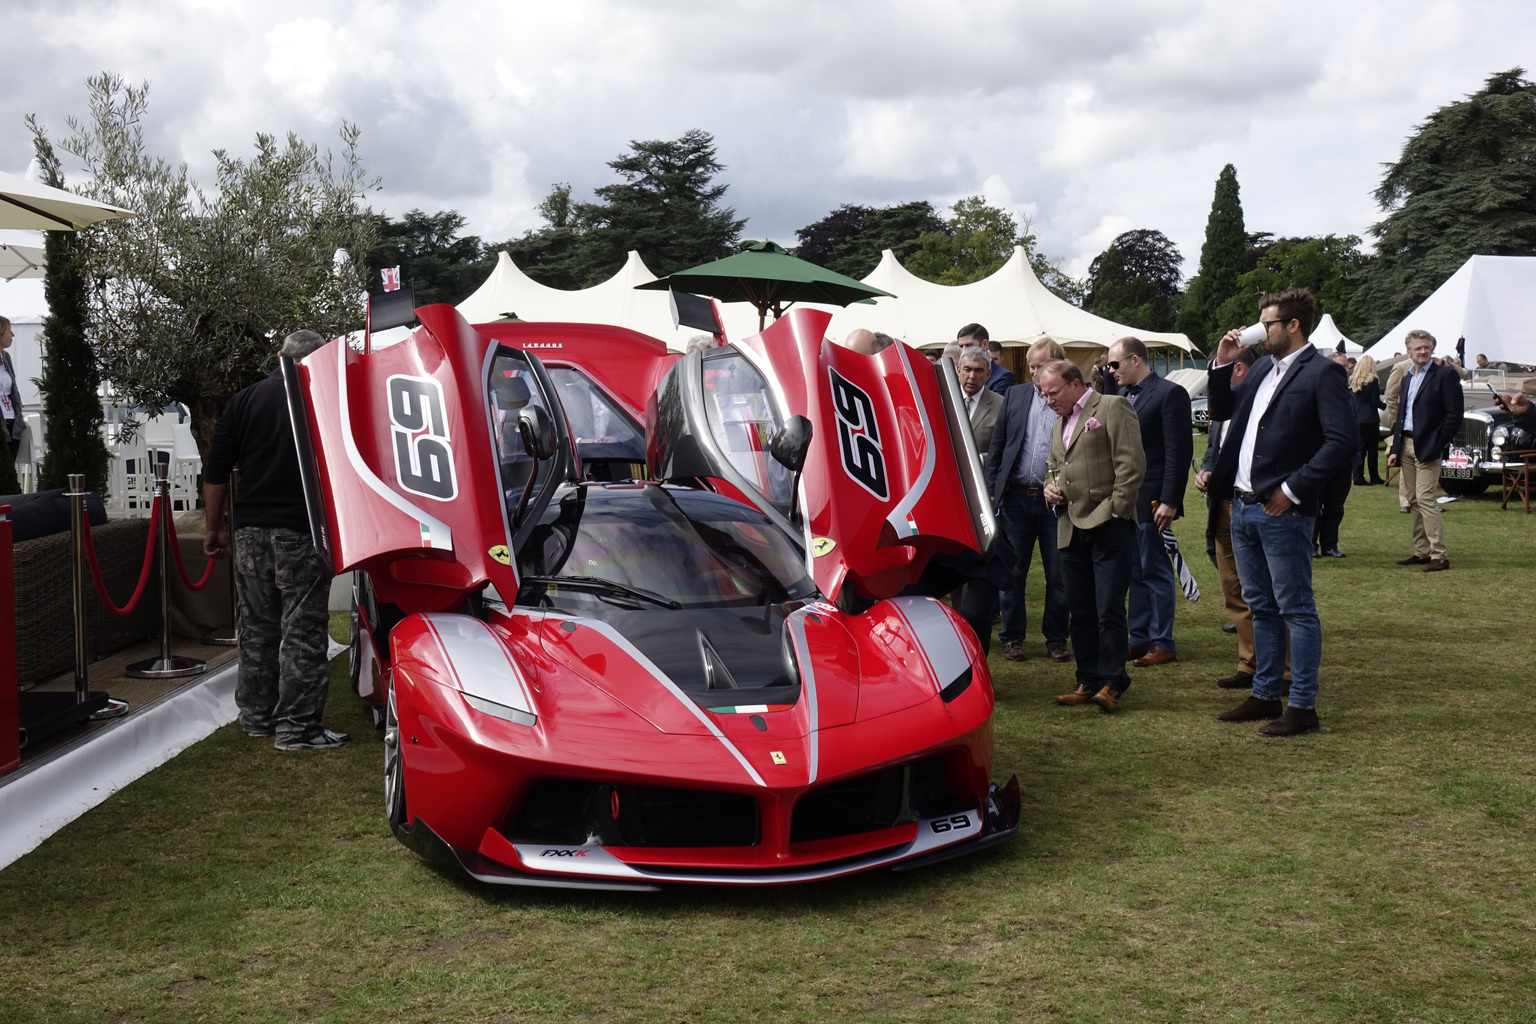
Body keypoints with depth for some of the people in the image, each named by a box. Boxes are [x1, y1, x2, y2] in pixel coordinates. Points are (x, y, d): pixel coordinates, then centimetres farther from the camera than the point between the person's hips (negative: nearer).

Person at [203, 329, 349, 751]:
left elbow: (215, 473, 7)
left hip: (251, 531, 5)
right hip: (301, 531, -4)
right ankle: (295, 727, -2)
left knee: (257, 627, 15)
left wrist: (215, 527, 15)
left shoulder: (244, 400, 8)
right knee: (302, 630, -2)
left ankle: (256, 717, 24)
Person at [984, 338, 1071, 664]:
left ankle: (1056, 639, 19)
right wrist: (991, 490, 3)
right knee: (1012, 572, 7)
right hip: (1015, 499, 2)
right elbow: (997, 445, 9)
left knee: (1058, 575, 5)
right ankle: (1012, 637, 19)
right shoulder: (1016, 395, 8)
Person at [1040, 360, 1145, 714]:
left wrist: (1115, 509, -13)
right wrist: (1050, 487, 11)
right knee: (1080, 611, 9)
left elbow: (1132, 464, -10)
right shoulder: (1059, 423, 22)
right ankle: (1088, 681, 17)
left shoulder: (1113, 408, -2)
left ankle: (1112, 682, 0)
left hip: (1108, 526, -8)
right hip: (1071, 528, 8)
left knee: (1109, 608, -8)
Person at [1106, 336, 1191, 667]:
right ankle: (1140, 638, 19)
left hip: (1150, 500, -7)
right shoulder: (1122, 395, 15)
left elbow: (1179, 452, -14)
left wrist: (1169, 501, -18)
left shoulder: (1169, 393, -9)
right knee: (1134, 571, 12)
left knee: (1155, 570, -1)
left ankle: (1163, 643, 7)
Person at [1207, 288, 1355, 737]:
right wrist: (1222, 364, 10)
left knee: (1296, 611, -1)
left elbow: (1343, 440, -18)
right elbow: (1222, 411, 24)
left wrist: (1293, 489, -18)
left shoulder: (1323, 372, -10)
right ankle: (1264, 695, 26)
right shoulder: (1262, 367, 15)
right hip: (1243, 507, 8)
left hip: (1282, 512, -8)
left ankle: (1303, 707, 6)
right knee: (1261, 608, 16)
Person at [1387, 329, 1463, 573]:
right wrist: (1395, 449, 12)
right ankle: (1422, 552, 15)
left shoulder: (1445, 375, -5)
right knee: (1415, 501, 9)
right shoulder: (1407, 379, 17)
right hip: (1406, 445, 7)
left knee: (1425, 498, -13)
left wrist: (1436, 446, -13)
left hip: (1427, 447, -7)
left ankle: (1440, 556, -11)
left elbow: (1454, 416, -10)